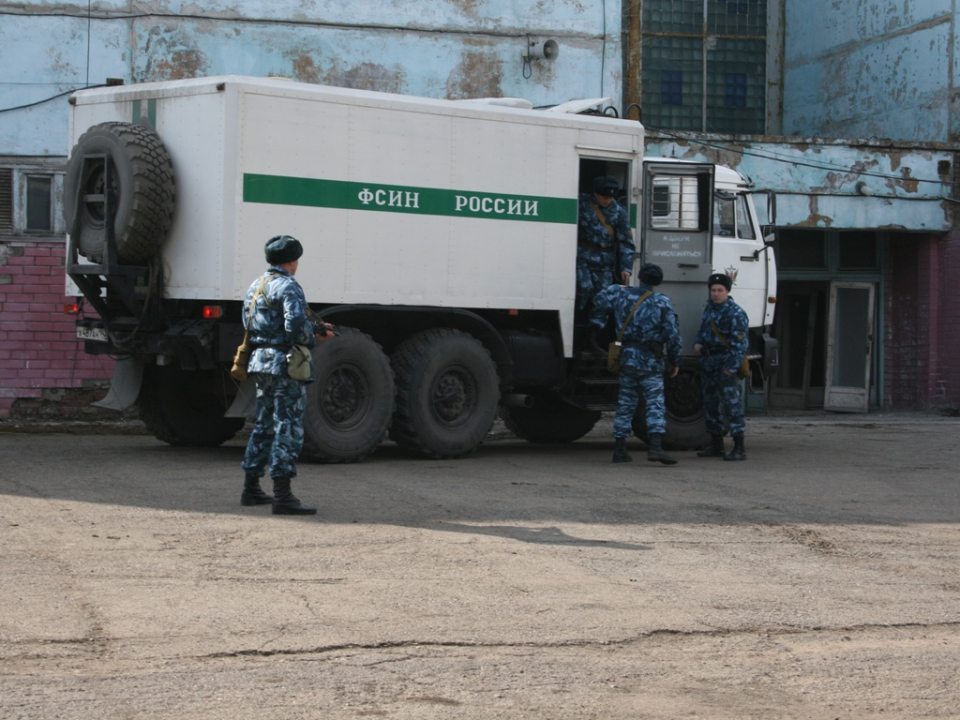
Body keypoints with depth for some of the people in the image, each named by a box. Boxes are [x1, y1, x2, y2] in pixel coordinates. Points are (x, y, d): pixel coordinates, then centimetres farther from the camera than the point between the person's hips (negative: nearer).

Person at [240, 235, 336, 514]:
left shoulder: (256, 286, 15)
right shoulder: (288, 287, -14)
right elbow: (296, 326, -26)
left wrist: (315, 329, 17)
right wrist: (312, 338, -3)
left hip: (260, 361, 9)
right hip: (285, 365, -9)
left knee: (264, 425, 18)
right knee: (288, 429, -7)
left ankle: (251, 488, 23)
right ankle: (282, 496, -10)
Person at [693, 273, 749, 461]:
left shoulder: (735, 313, -11)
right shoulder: (710, 308, 14)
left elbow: (740, 344, -15)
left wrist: (731, 367, -19)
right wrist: (697, 343, 9)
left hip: (725, 365, -9)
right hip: (708, 364, 9)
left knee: (731, 403, -13)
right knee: (710, 403, 14)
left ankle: (739, 448, -14)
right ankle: (716, 445, 25)